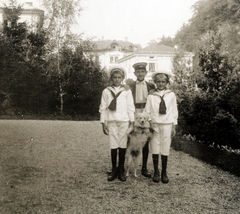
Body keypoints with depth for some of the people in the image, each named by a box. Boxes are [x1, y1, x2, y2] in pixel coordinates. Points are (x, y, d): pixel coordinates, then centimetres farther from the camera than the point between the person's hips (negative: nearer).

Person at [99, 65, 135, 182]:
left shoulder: (126, 90, 5)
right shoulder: (106, 91, 6)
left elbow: (130, 107, 5)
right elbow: (103, 108, 7)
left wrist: (132, 122, 2)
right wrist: (103, 123, 3)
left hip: (124, 121, 0)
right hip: (111, 121, 1)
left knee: (123, 145, 1)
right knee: (113, 146, 2)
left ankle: (121, 169, 12)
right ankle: (114, 169, 12)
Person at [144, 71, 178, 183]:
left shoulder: (171, 95, 3)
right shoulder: (151, 96, 2)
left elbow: (174, 111, 7)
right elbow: (147, 111, 5)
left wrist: (174, 126, 5)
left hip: (167, 125, 0)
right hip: (154, 124, 0)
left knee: (165, 149, 3)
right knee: (155, 150, 3)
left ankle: (164, 173, 15)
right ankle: (156, 172, 17)